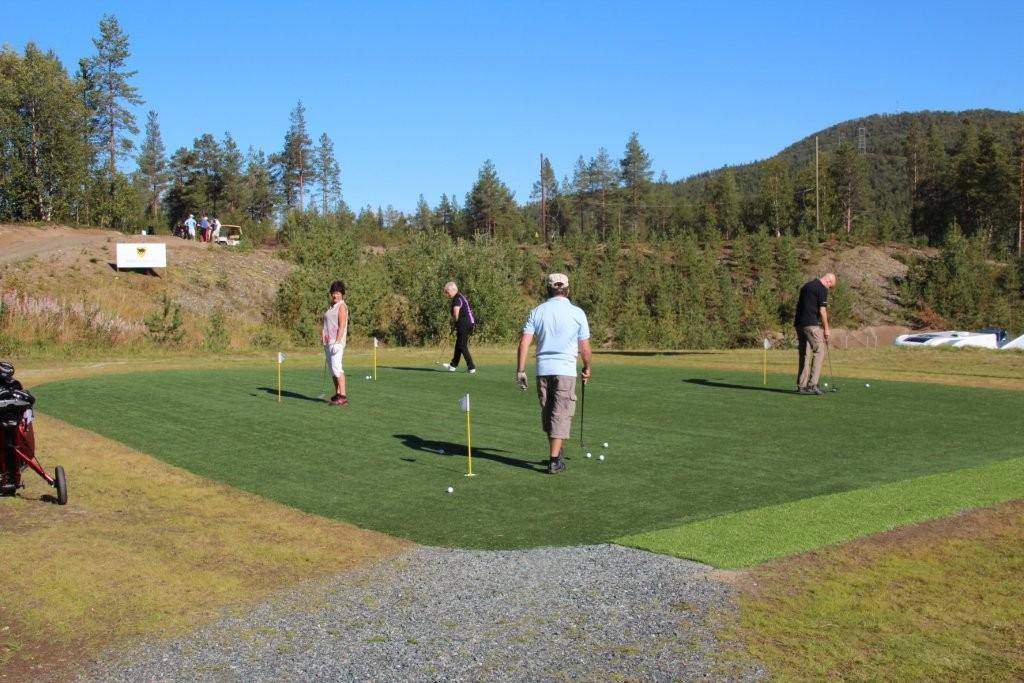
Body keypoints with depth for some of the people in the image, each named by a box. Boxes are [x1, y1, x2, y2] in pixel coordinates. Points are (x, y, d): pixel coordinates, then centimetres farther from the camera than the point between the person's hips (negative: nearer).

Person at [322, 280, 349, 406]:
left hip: (337, 341, -9)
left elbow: (342, 326, -15)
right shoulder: (332, 306, 18)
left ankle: (343, 396, -18)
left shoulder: (342, 306, -7)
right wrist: (325, 341, 17)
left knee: (336, 367, -15)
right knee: (332, 368, 9)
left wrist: (337, 342, -22)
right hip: (328, 342, 9)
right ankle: (337, 394, 14)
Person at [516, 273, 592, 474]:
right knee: (561, 415, 1)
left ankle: (555, 452, 29)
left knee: (547, 413, 16)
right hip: (566, 370, -3)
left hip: (543, 370, 3)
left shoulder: (537, 312, 3)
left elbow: (524, 342, -4)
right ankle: (554, 461, -4)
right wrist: (587, 368, 15)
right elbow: (585, 348, -1)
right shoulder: (577, 313, -3)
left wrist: (520, 370, -1)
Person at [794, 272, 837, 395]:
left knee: (804, 354, 10)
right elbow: (822, 310, -11)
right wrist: (826, 328, -4)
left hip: (799, 324, 8)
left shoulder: (806, 286, 19)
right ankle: (812, 384, -14)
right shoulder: (822, 289, -6)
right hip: (812, 325, -8)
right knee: (819, 352, -5)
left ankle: (801, 385, 8)